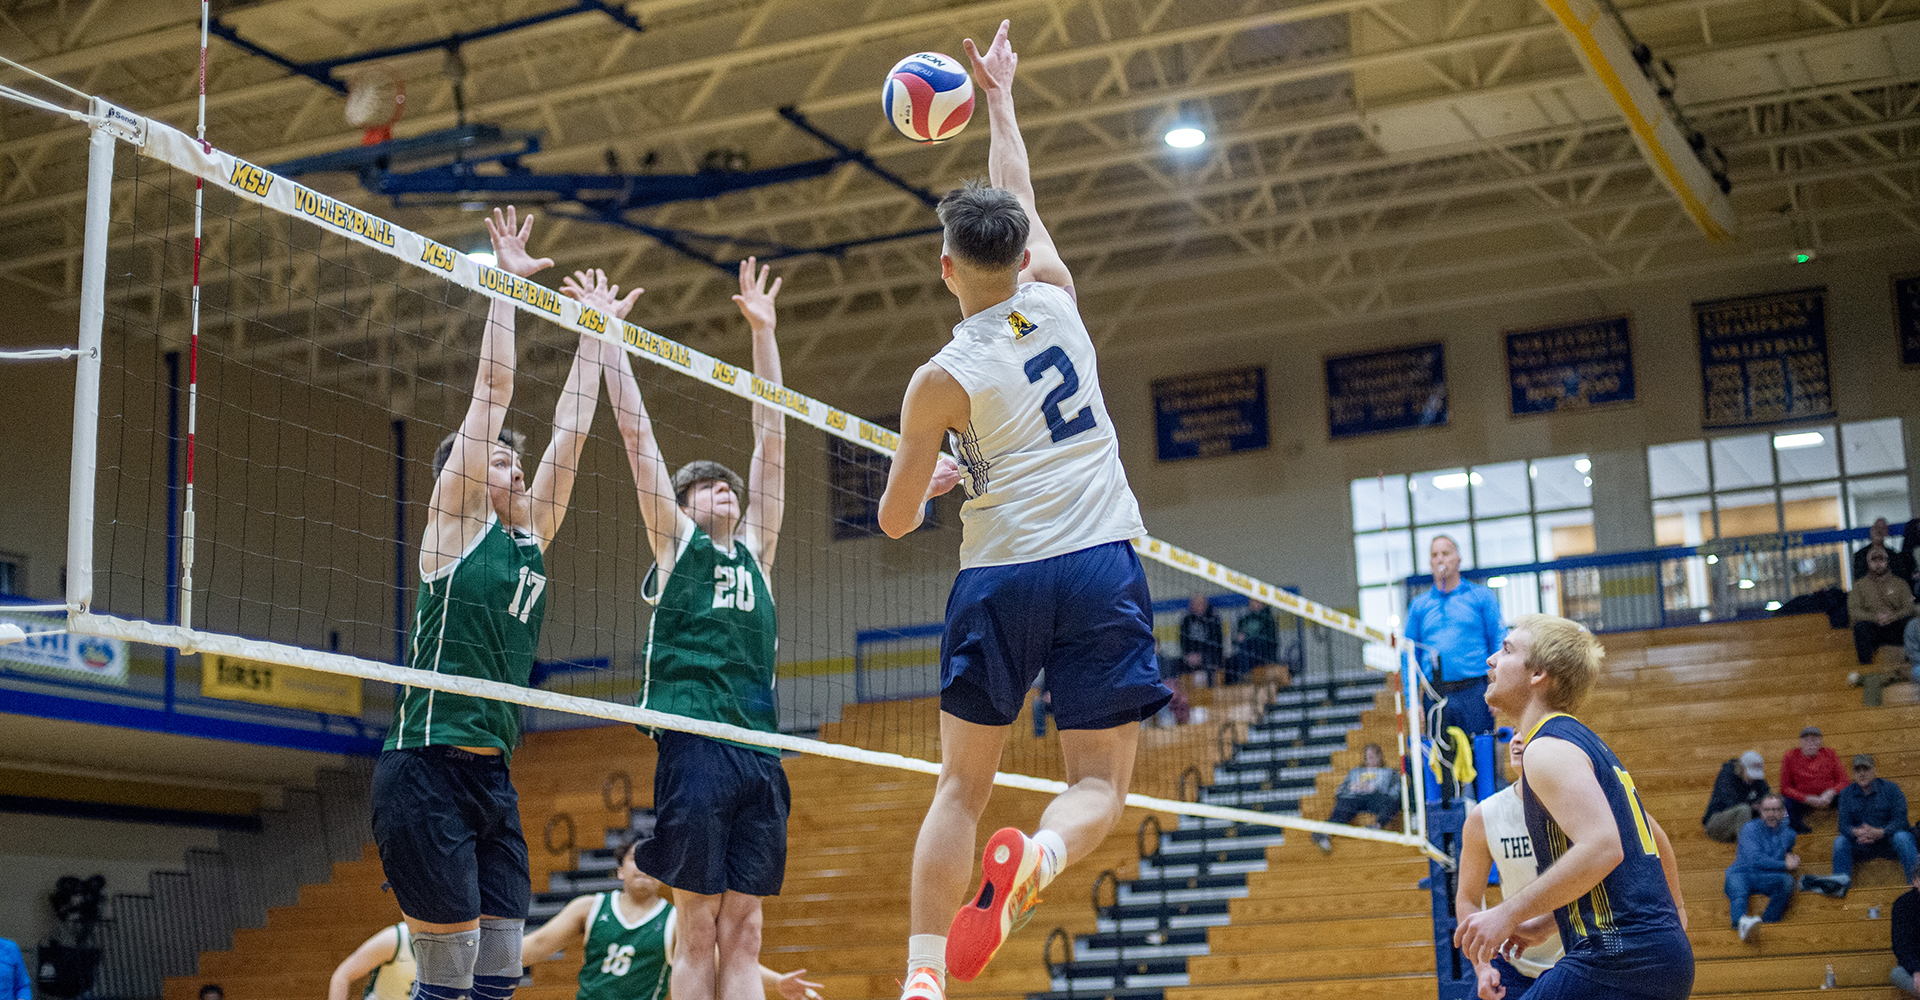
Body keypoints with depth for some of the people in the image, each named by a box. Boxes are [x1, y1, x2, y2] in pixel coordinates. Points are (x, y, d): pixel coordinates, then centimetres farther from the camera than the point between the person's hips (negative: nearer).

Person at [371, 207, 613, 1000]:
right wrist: (508, 280, 1)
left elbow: (571, 429, 20)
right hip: (427, 769, -7)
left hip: (491, 776, 7)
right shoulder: (455, 521, 0)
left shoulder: (530, 536, 16)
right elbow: (494, 388, -3)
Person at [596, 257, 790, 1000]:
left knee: (744, 934, 3)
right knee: (699, 931, -4)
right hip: (695, 747, -4)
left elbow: (771, 441, 21)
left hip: (759, 750, 4)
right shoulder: (675, 541, 11)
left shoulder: (755, 548, 20)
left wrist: (763, 332, 22)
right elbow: (636, 431, 10)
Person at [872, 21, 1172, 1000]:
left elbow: (895, 521, 6)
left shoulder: (942, 380, -2)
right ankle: (1041, 854, -29)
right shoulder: (1055, 299, 5)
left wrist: (933, 473, 28)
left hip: (998, 580, -1)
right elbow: (1019, 201, 25)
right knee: (1099, 781, 5)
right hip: (1100, 565, 2)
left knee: (962, 786, 9)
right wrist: (999, 98, 38)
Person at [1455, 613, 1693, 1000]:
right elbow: (1657, 841, 30)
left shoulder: (1549, 749, -10)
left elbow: (1601, 848, -25)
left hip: (1618, 960, -10)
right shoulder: (1584, 742, 21)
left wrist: (1510, 913, -19)